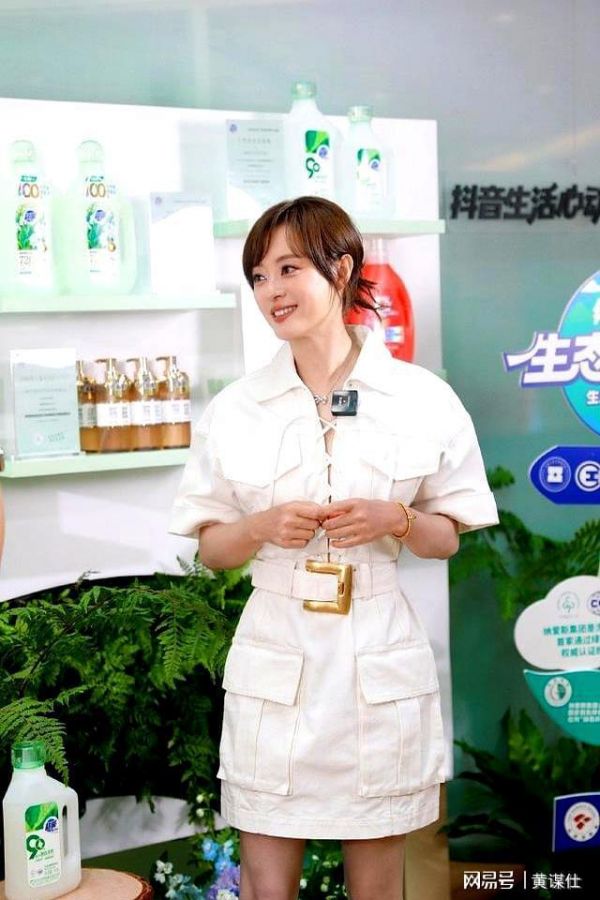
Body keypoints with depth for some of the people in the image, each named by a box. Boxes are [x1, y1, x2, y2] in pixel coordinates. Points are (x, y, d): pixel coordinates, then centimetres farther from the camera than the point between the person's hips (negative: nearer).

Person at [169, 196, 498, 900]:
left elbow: (448, 537, 7)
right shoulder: (233, 410, 2)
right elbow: (210, 547, 8)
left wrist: (395, 521, -13)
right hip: (275, 661, 1)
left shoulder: (424, 399, -1)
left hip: (380, 659, 0)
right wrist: (264, 527, -13)